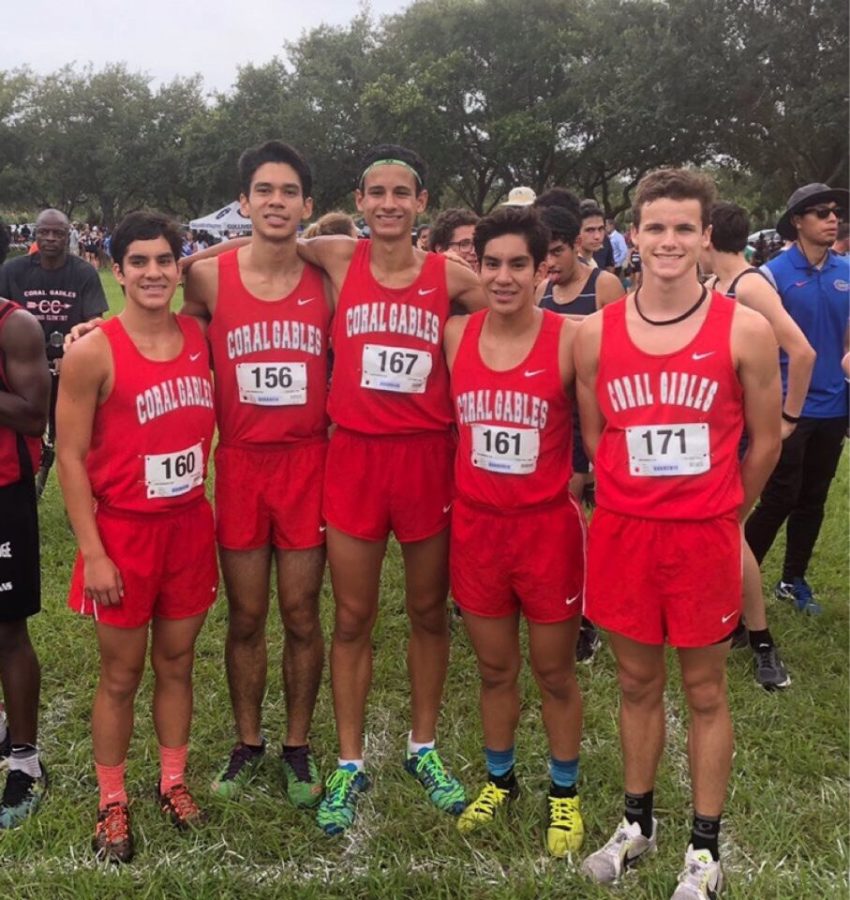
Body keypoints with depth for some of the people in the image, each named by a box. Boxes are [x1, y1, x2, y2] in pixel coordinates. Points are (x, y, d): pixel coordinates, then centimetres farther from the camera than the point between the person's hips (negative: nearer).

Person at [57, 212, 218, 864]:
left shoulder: (200, 337, 1)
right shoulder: (93, 352, -13)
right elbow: (71, 458, -11)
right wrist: (92, 553, -13)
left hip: (190, 525, 4)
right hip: (123, 531, -4)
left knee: (177, 662, 16)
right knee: (121, 674, 9)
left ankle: (173, 780, 34)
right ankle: (112, 802, 26)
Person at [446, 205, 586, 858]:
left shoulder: (569, 338, -12)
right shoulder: (455, 334, -1)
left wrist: (585, 482, -11)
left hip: (548, 525, -3)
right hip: (475, 525, 3)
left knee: (555, 671, 13)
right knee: (494, 668, 19)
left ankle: (564, 792, 35)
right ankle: (500, 780, 41)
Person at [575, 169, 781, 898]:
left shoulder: (745, 330, -8)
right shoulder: (595, 333, -2)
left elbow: (765, 440, 2)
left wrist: (723, 514, 11)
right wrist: (637, 500, 13)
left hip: (705, 536, -2)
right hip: (622, 531, 2)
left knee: (705, 689, 11)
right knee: (638, 683, 16)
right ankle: (638, 823, 35)